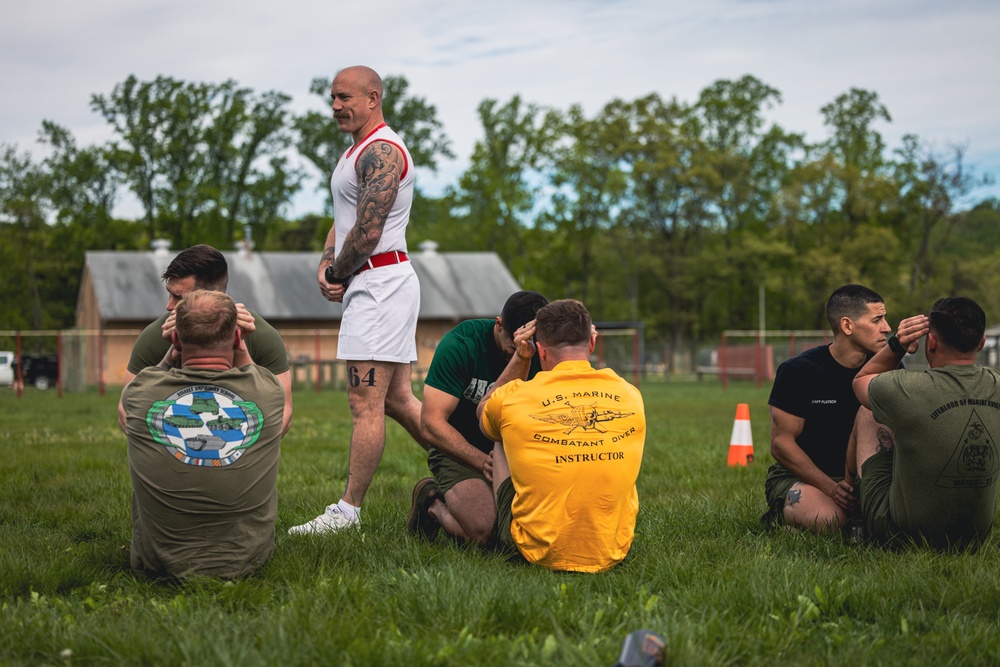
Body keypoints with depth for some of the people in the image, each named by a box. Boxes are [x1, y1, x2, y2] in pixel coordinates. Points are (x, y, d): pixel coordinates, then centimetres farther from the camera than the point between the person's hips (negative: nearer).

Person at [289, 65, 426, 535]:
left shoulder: (382, 151, -14)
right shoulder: (357, 151, 21)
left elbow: (367, 234, -20)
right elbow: (342, 220, 22)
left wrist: (337, 273, -4)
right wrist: (326, 266, 4)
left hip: (380, 282, -11)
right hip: (371, 284, 11)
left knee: (365, 403, -8)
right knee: (397, 400, 13)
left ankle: (347, 510, -4)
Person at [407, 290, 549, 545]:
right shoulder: (460, 345, -18)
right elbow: (431, 424, -20)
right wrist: (483, 462, -28)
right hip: (459, 449, -5)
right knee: (484, 531, -31)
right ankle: (433, 502, 5)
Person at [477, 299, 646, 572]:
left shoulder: (513, 397, -10)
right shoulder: (630, 396, -3)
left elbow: (483, 414, 18)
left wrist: (519, 360, 17)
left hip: (539, 553, -2)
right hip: (613, 553, 3)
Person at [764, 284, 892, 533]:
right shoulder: (798, 371, -11)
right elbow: (781, 443, -12)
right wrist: (831, 488, -21)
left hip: (856, 476, 4)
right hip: (797, 476, -4)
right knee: (828, 520, -36)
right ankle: (783, 510, -3)